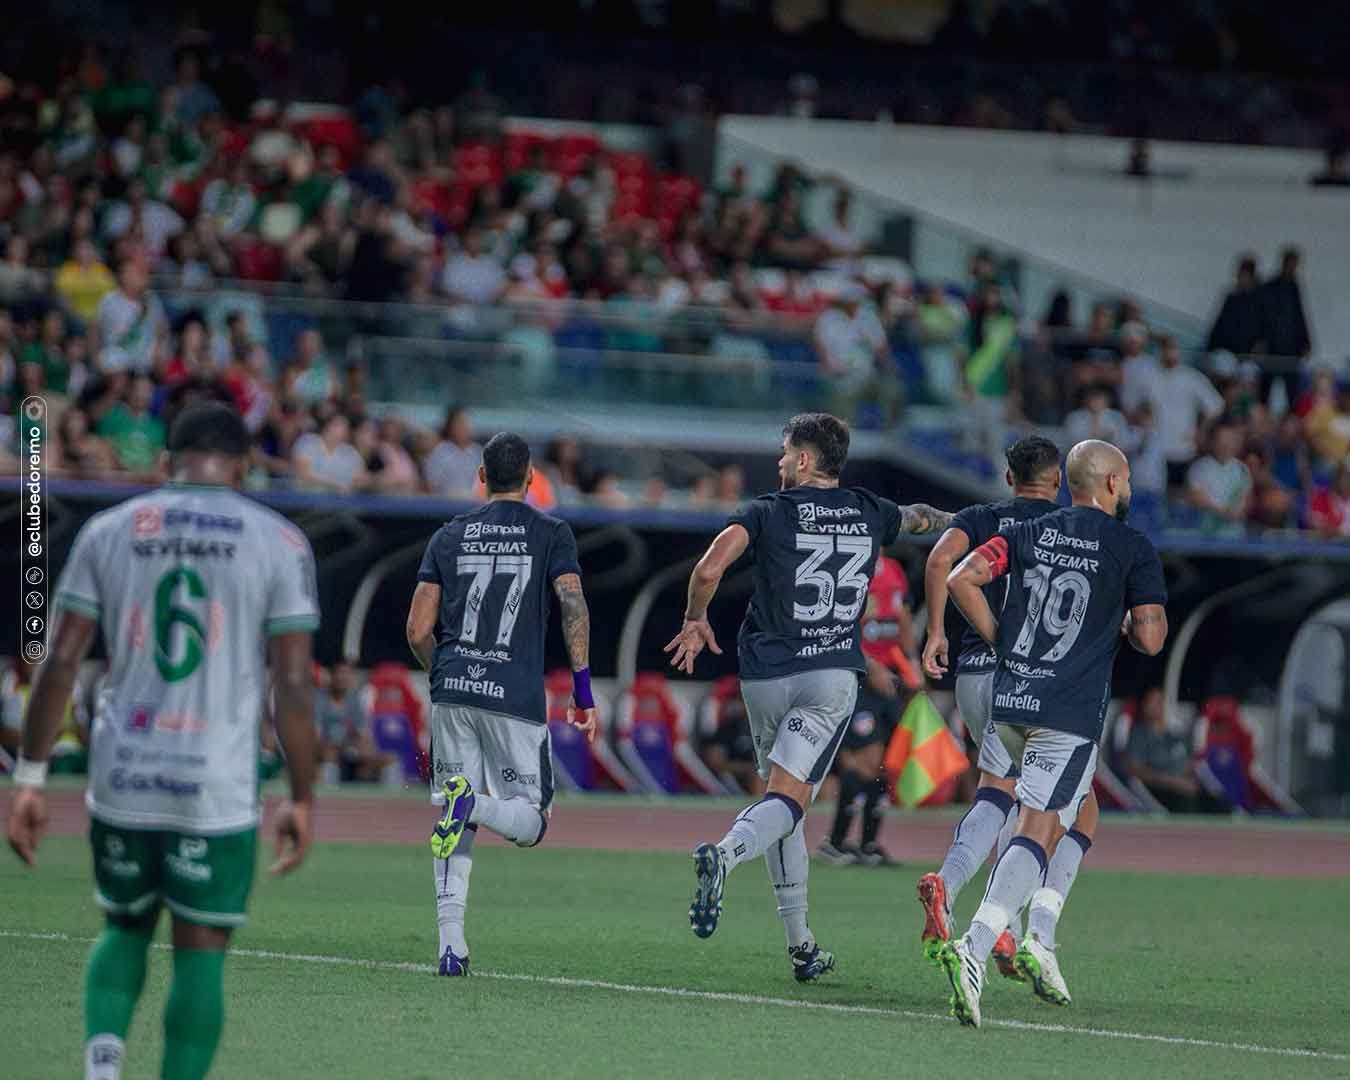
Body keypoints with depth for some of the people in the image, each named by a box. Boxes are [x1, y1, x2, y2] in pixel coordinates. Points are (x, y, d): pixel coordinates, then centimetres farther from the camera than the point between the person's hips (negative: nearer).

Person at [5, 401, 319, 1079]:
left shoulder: (108, 531, 5)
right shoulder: (279, 542, 0)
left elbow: (61, 661, 2)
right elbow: (293, 683, -4)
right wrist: (302, 800, 3)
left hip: (121, 780, 2)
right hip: (218, 790, -2)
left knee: (125, 928, 21)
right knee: (200, 954, 6)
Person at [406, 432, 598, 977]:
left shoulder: (450, 536, 11)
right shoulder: (551, 533, 5)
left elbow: (418, 630, 8)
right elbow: (573, 607, -9)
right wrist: (582, 691, -5)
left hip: (452, 692, 3)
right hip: (516, 697, -3)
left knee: (457, 830, 9)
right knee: (530, 821, 7)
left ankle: (451, 942, -5)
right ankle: (475, 804, -25)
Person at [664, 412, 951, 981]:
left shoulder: (768, 512, 0)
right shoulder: (869, 513, 11)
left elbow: (709, 568, -14)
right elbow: (917, 516, 35)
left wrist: (696, 620, 5)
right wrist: (941, 518, 59)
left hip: (766, 675, 0)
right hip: (832, 675, 0)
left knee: (782, 796, 15)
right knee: (787, 801, -10)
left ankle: (800, 945, 14)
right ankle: (726, 852, -44)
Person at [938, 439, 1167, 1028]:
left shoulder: (1028, 533, 12)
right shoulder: (1134, 549, -1)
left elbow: (961, 579, 0)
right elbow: (1150, 639, -6)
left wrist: (1000, 641, 10)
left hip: (1009, 701, 6)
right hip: (1071, 711, -6)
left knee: (1080, 815, 26)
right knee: (1036, 834, -9)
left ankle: (1038, 939, 17)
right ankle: (973, 948, -28)